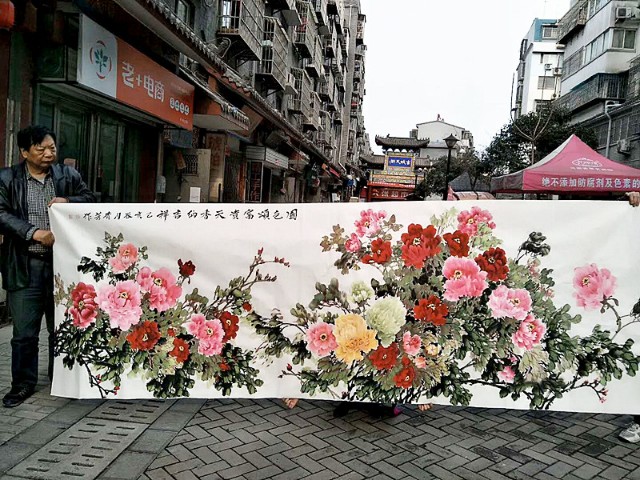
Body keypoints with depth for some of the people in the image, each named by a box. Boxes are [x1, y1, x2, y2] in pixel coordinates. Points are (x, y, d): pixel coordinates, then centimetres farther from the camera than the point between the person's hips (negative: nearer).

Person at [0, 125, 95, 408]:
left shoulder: (68, 175, 6)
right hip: (25, 266, -2)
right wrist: (35, 233, -20)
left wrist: (68, 202, -10)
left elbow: (90, 201, 11)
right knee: (24, 331, 4)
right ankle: (24, 383, 19)